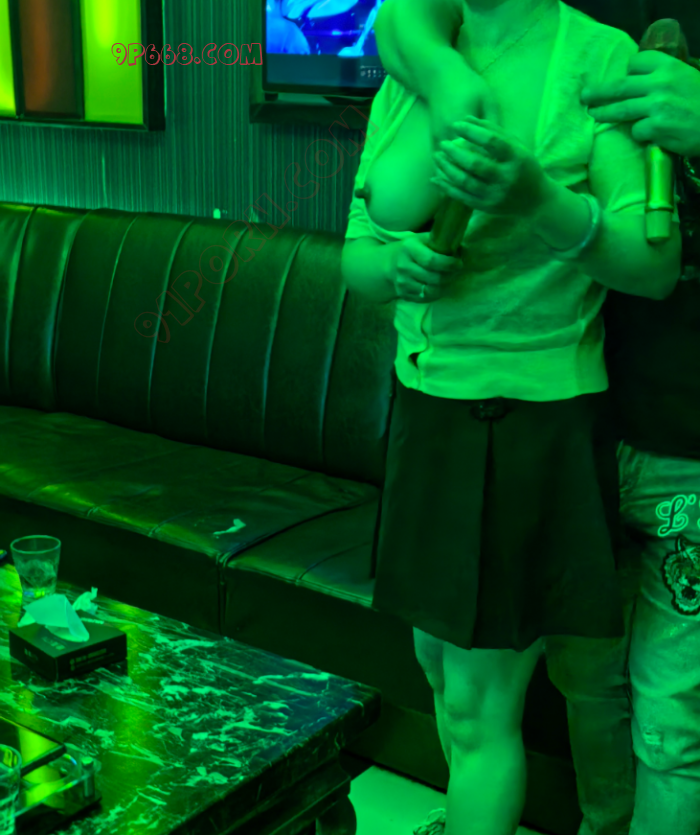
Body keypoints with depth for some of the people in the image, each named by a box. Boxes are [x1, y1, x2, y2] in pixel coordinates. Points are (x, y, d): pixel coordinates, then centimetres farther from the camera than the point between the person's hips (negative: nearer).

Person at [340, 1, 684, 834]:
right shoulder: (409, 80, 4)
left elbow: (656, 264, -20)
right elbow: (355, 256, 3)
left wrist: (540, 201, -38)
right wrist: (395, 264, -20)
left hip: (535, 428, -6)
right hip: (427, 412, 6)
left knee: (479, 707, 2)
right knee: (440, 661, 19)